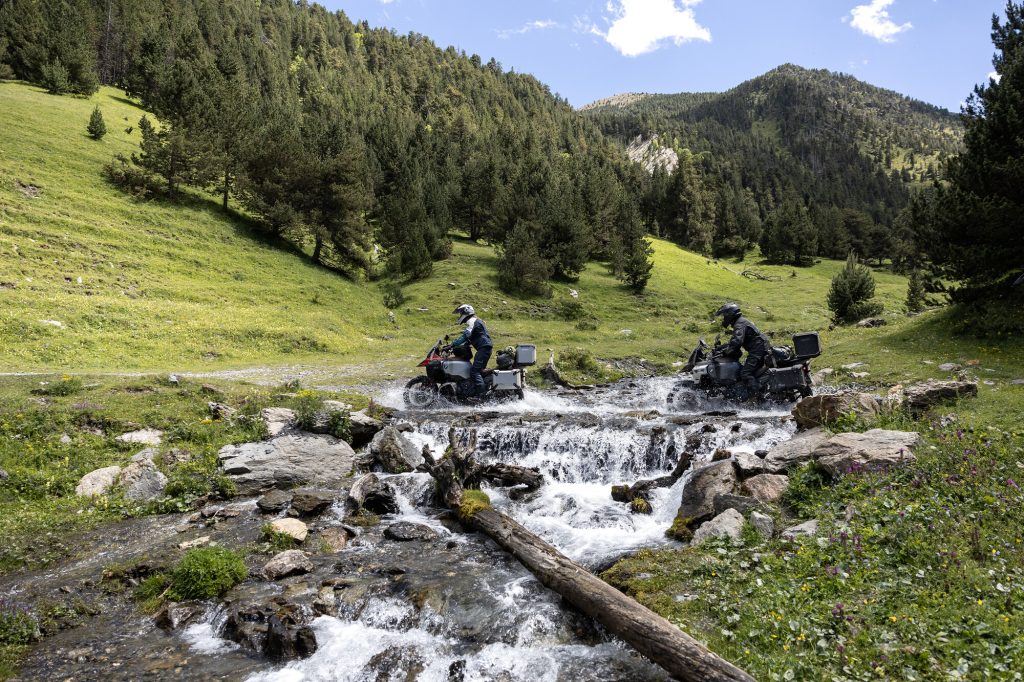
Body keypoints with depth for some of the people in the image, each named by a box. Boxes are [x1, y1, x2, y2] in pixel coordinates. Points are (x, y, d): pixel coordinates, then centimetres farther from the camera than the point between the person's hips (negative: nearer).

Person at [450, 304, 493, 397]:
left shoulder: (472, 321, -6)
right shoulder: (476, 321, 27)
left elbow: (466, 335, -19)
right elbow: (470, 339, 30)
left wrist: (453, 344, -21)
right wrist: (460, 346, 23)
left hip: (484, 348, -11)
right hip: (486, 347, 11)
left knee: (474, 371, -17)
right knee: (479, 370, 17)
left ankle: (481, 393, -25)